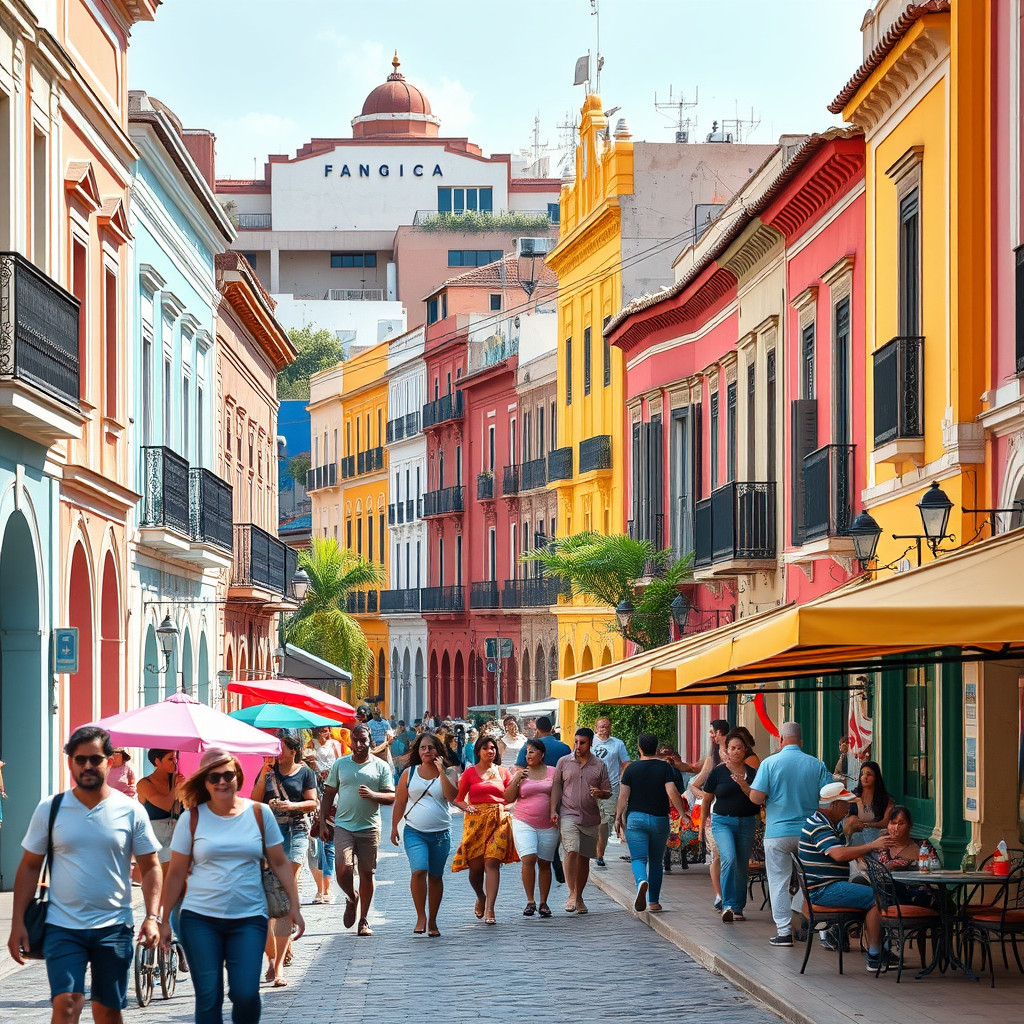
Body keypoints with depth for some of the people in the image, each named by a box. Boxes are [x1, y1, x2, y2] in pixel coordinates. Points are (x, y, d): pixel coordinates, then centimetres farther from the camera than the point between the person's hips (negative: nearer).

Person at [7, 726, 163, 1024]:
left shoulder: (131, 811, 0)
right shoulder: (50, 808, 1)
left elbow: (150, 868, 6)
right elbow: (29, 867, 6)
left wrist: (152, 917, -7)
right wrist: (17, 923, 0)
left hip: (114, 928, 1)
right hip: (62, 928, -1)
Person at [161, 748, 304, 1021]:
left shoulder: (259, 814, 2)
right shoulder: (192, 818, 0)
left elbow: (280, 864, 7)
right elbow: (176, 873, 5)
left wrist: (294, 907, 2)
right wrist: (164, 920, 4)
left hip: (249, 918, 0)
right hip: (200, 918, 0)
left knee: (245, 993, -11)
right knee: (208, 997, -1)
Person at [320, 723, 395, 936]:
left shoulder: (380, 766, 5)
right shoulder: (340, 764, 8)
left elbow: (391, 797, 2)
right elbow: (329, 795, 12)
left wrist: (372, 795, -17)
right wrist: (323, 822, 4)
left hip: (370, 827, 0)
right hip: (343, 825, 0)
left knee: (367, 873, 3)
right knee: (344, 869, -15)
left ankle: (364, 919, 15)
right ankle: (351, 899, 16)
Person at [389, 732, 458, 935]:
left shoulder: (448, 773, 5)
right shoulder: (409, 773, 7)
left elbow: (452, 795, -12)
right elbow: (400, 802, 11)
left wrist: (441, 772, -16)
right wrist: (394, 827, 8)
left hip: (440, 833, 1)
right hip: (415, 832, -1)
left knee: (435, 877, 7)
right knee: (419, 871, -19)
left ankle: (432, 921, 16)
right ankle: (421, 917, -9)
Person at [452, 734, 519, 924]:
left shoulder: (502, 772, 12)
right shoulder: (470, 773, 8)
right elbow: (458, 798, 9)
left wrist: (508, 808, -3)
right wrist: (466, 807, -10)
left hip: (498, 820, 0)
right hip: (476, 821, 0)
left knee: (492, 863, -12)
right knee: (475, 866, 0)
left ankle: (489, 909, -15)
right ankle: (481, 897, 31)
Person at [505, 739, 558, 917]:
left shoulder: (552, 772, 6)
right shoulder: (520, 773, 6)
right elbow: (508, 798, 3)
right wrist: (516, 780, -10)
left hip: (548, 825, 1)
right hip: (524, 823, -1)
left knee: (545, 863, 5)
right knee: (528, 859, -17)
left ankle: (543, 903, 14)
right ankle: (530, 901, -8)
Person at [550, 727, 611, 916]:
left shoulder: (600, 766, 8)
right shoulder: (564, 762, 6)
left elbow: (608, 792, 11)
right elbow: (556, 787, 8)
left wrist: (600, 793, -12)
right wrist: (553, 810, -2)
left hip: (590, 817, 2)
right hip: (568, 815, -2)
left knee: (584, 858, 7)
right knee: (572, 852, -19)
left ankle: (579, 897, 19)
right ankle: (572, 894, -16)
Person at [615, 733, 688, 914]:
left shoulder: (632, 769, 0)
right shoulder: (665, 767, -2)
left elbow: (623, 796, -1)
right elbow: (672, 792, -12)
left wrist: (618, 818, 7)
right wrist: (683, 813, -7)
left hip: (635, 818, -1)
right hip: (660, 819, 1)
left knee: (638, 858, -4)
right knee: (656, 861, 13)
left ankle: (642, 881, -37)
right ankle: (654, 901, 17)